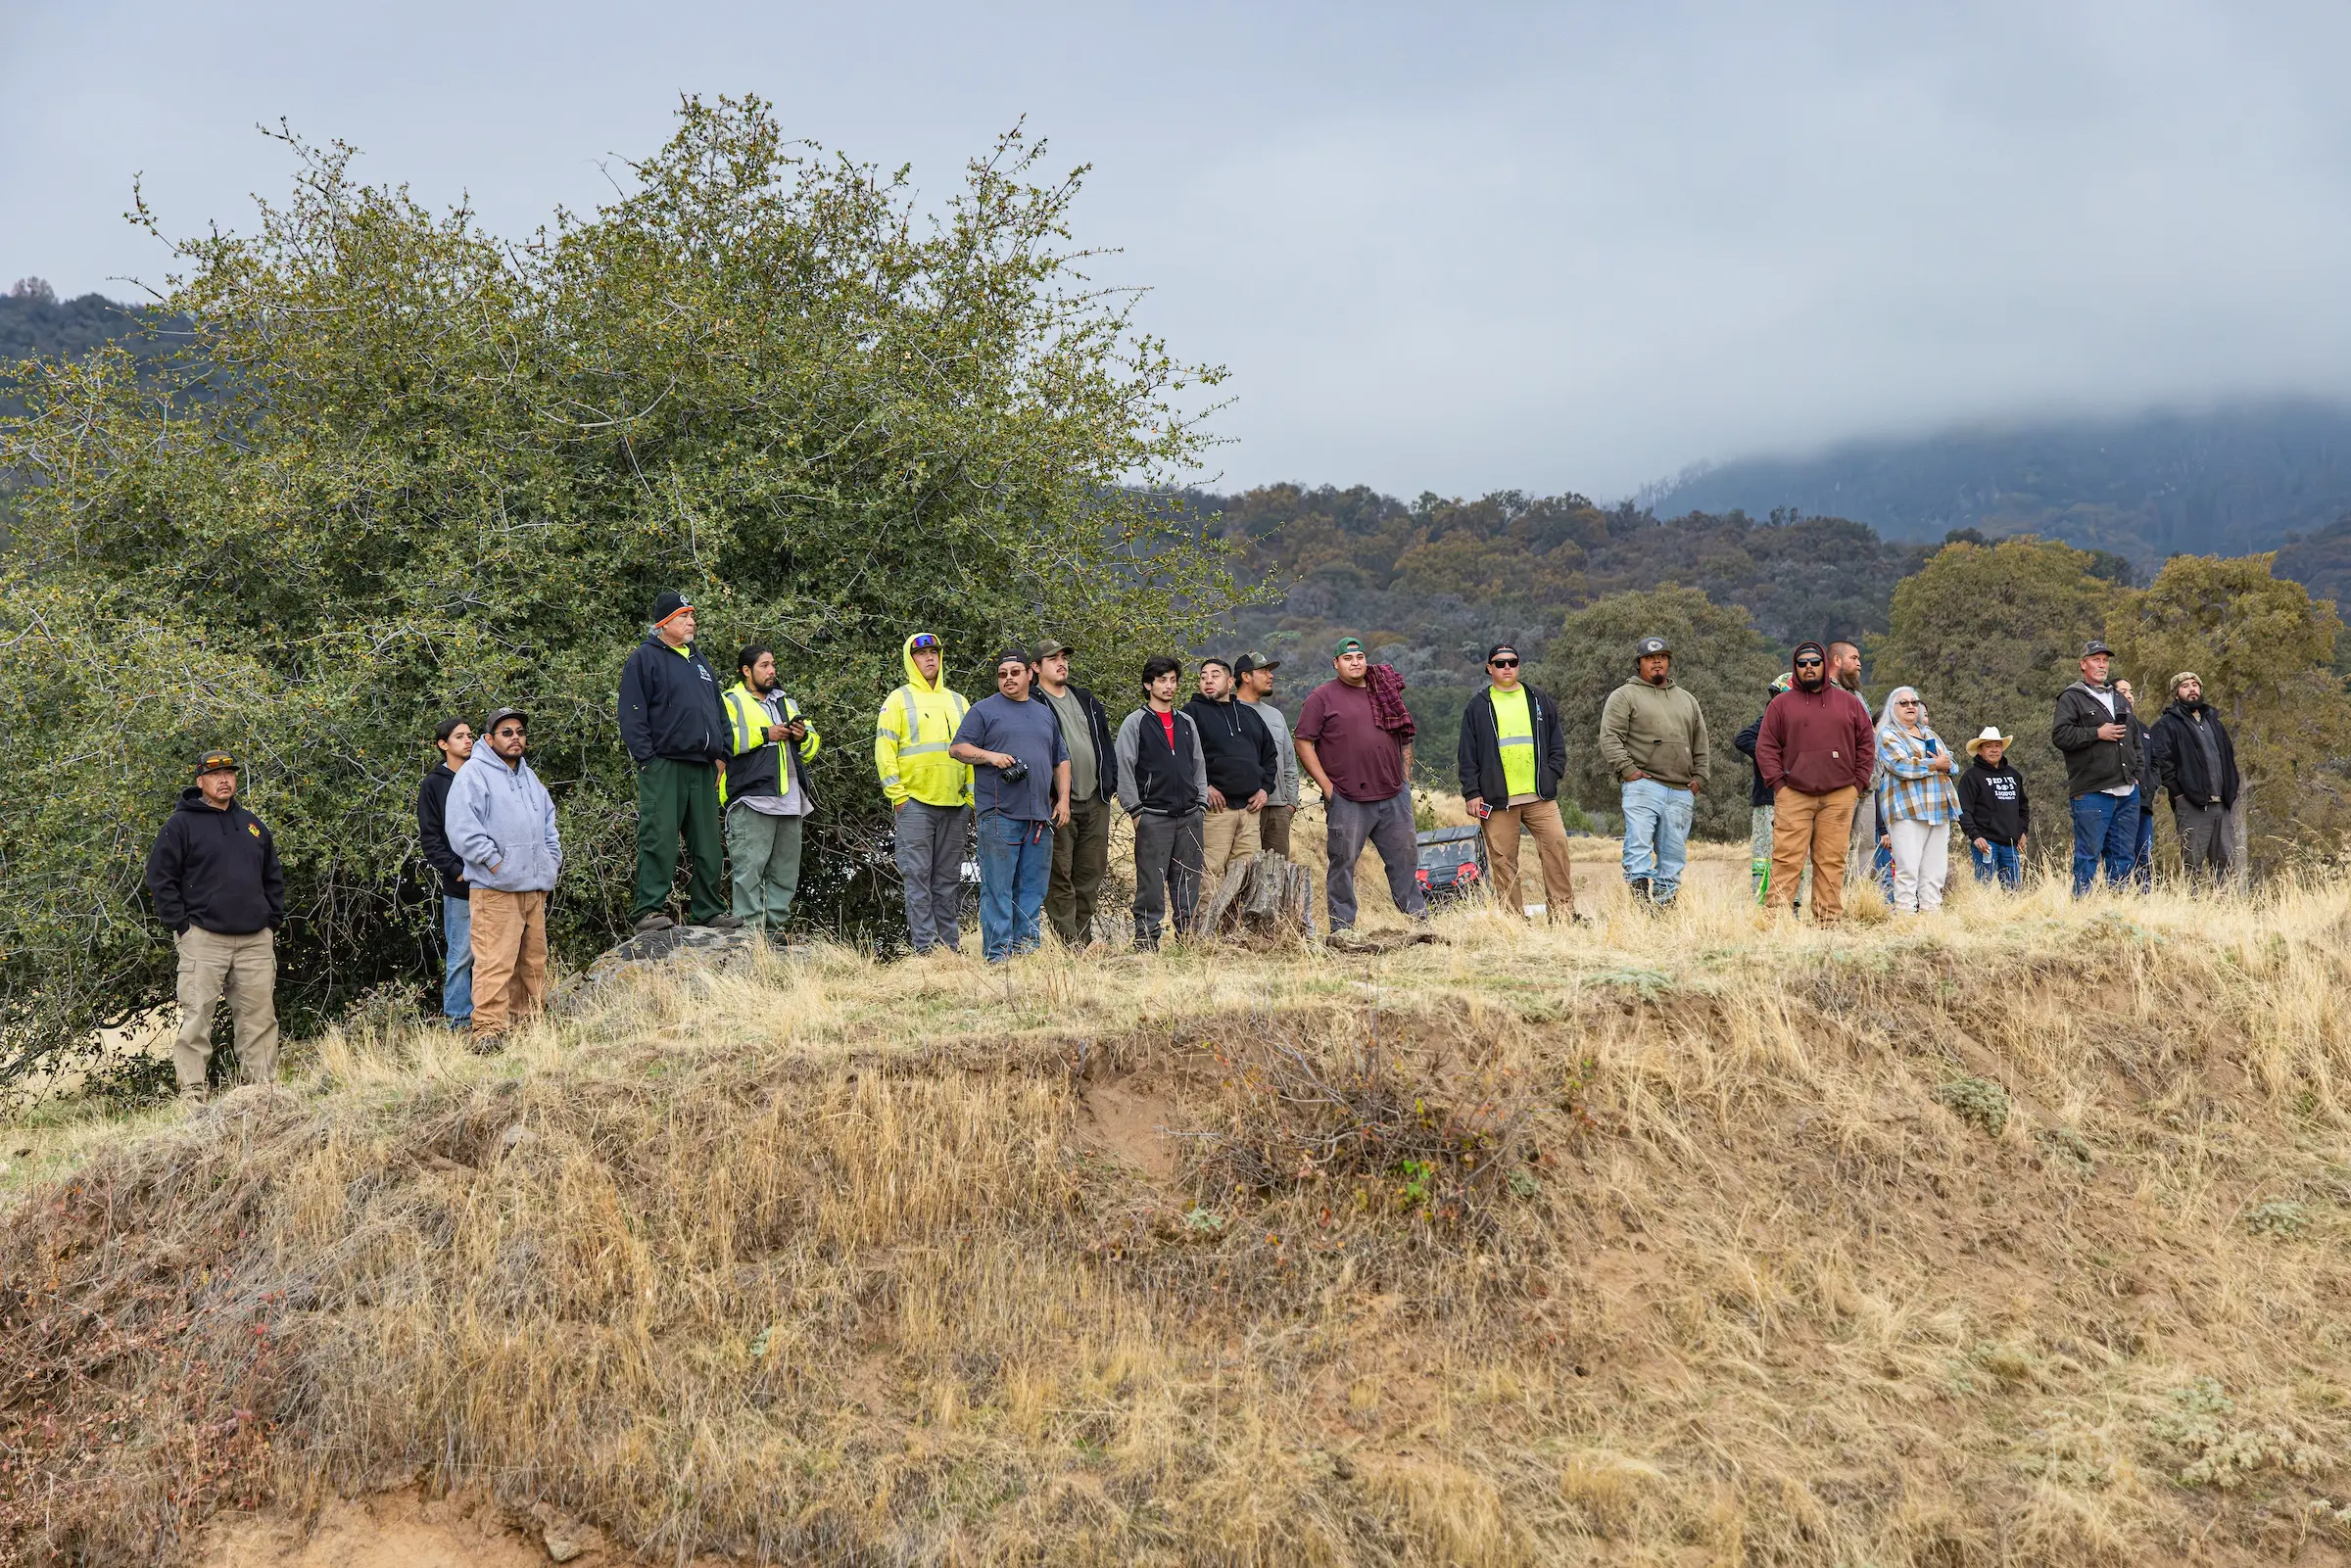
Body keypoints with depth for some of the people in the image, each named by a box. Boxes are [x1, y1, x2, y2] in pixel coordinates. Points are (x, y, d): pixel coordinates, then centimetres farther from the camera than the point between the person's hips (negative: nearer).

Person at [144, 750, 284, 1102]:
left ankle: (264, 1086, 9)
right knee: (197, 1016, -7)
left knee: (260, 1016, 4)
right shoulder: (181, 824, 1)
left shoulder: (252, 825, 17)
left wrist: (273, 921, 13)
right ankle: (191, 1092, -4)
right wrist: (180, 926, -8)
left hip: (256, 940, 5)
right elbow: (160, 877, -2)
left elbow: (273, 877, 24)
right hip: (203, 938, -5)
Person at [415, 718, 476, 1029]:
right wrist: (456, 871, -12)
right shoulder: (433, 785, 2)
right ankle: (458, 1020, 5)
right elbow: (429, 838, -1)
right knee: (461, 954, -2)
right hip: (458, 886, -4)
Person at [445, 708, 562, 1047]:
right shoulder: (474, 774, -5)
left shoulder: (529, 777, 21)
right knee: (495, 961, -15)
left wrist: (552, 860, 19)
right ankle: (488, 1028, -16)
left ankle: (528, 1022, 17)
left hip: (535, 888, 8)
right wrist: (494, 862, -16)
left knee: (533, 960, 10)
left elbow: (548, 820, 32)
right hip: (495, 890, -8)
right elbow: (463, 828, -14)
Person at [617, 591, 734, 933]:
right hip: (663, 765, -7)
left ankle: (708, 910, 14)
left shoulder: (699, 661, 21)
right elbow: (632, 713, -7)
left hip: (702, 767, 7)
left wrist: (721, 754, 15)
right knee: (659, 839, -10)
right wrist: (646, 759, -14)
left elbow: (718, 711, 25)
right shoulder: (645, 658, -1)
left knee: (707, 843, 8)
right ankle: (649, 909, -7)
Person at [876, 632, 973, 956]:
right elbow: (884, 749, -2)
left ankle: (949, 941, 11)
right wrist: (897, 795, -9)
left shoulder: (958, 702, 18)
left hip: (955, 804, 4)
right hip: (915, 803, -4)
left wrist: (973, 797, 11)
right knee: (918, 875, -6)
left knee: (948, 877, 7)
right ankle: (925, 944, -6)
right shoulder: (899, 700, 4)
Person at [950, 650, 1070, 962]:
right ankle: (997, 953, -6)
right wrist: (990, 756, -16)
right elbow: (957, 748, -1)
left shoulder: (1045, 713, 21)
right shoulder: (983, 710, 5)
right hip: (999, 816, -5)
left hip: (1040, 817, 5)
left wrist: (1063, 799, 13)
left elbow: (1061, 761, 24)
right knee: (997, 888, -7)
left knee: (1034, 887, 5)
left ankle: (1026, 946, 10)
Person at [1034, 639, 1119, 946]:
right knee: (1060, 877, -5)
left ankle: (1084, 940, 15)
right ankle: (1067, 944, -4)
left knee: (1091, 874, 8)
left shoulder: (1086, 699, 18)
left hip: (1095, 800, 6)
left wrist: (1112, 783, 13)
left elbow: (1105, 740, 22)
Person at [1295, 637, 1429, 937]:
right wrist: (1326, 786, -10)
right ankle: (1341, 927, 5)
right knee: (1343, 863, -1)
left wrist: (1405, 780, 14)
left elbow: (1405, 738, 22)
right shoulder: (1322, 697, -1)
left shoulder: (1386, 693, 14)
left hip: (1393, 797, 4)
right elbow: (1304, 743, -4)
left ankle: (1419, 917, 19)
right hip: (1347, 800, -4)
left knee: (1405, 857, 9)